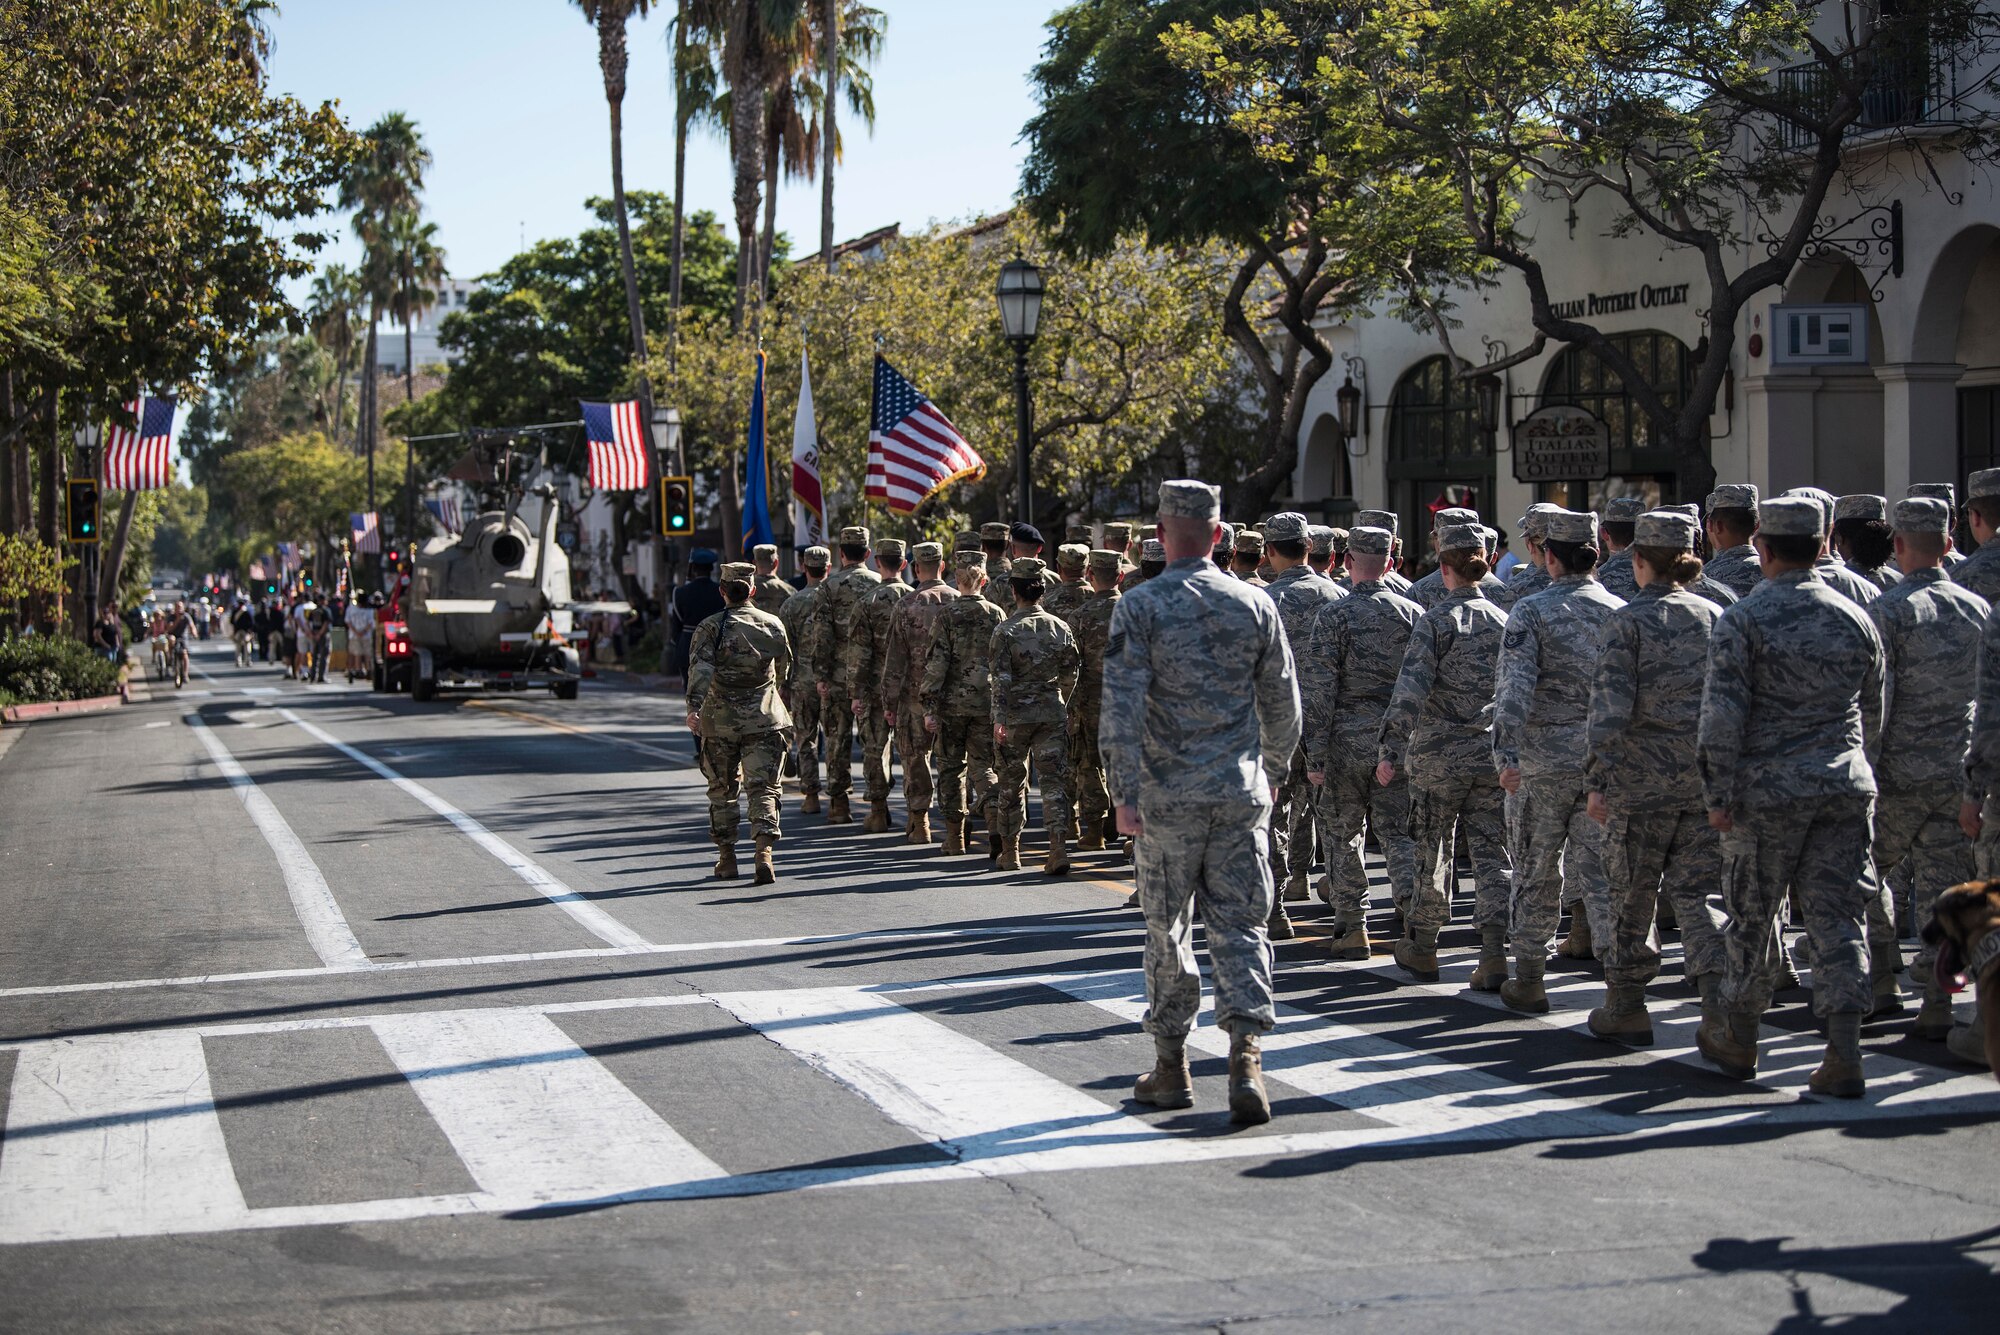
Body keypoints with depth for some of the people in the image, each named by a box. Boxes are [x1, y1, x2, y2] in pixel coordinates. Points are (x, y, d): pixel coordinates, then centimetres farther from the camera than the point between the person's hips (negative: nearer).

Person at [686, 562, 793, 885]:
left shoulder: (710, 628, -4)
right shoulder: (772, 625, 6)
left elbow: (701, 669, -18)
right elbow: (784, 670, 19)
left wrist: (694, 707, -26)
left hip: (720, 721, -1)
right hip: (764, 718, 1)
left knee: (722, 790, 14)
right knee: (762, 790, -1)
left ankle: (726, 858, 20)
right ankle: (764, 853, -19)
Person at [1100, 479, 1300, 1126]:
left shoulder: (1140, 607, -7)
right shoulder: (1255, 605, 3)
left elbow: (1121, 708, -14)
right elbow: (1283, 704, 10)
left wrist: (1126, 794, -11)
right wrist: (1274, 770, 25)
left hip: (1168, 795, -2)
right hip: (1242, 792, 2)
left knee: (1168, 929, 10)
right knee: (1240, 925, 5)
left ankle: (1171, 1067, 19)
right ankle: (1246, 1055, -11)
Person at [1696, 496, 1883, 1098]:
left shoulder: (1742, 620, -8)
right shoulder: (1855, 619, 7)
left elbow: (1723, 712, -12)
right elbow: (1872, 713, 16)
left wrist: (1718, 793, -7)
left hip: (1768, 791, -3)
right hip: (1845, 788, 4)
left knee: (1751, 915, 10)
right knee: (1837, 917, 3)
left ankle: (1737, 1040, 25)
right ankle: (1843, 1054, -4)